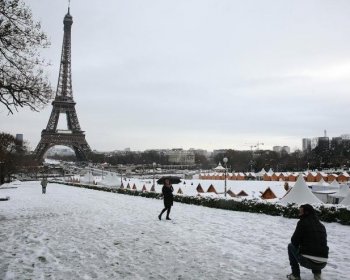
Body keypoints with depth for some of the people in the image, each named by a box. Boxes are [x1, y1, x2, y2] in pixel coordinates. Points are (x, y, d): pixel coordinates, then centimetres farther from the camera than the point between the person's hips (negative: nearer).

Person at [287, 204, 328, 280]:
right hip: (322, 264, 6)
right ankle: (317, 273, 19)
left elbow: (294, 242, -1)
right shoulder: (322, 226, 16)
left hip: (307, 261, -6)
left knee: (291, 246, 19)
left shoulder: (303, 222, -3)